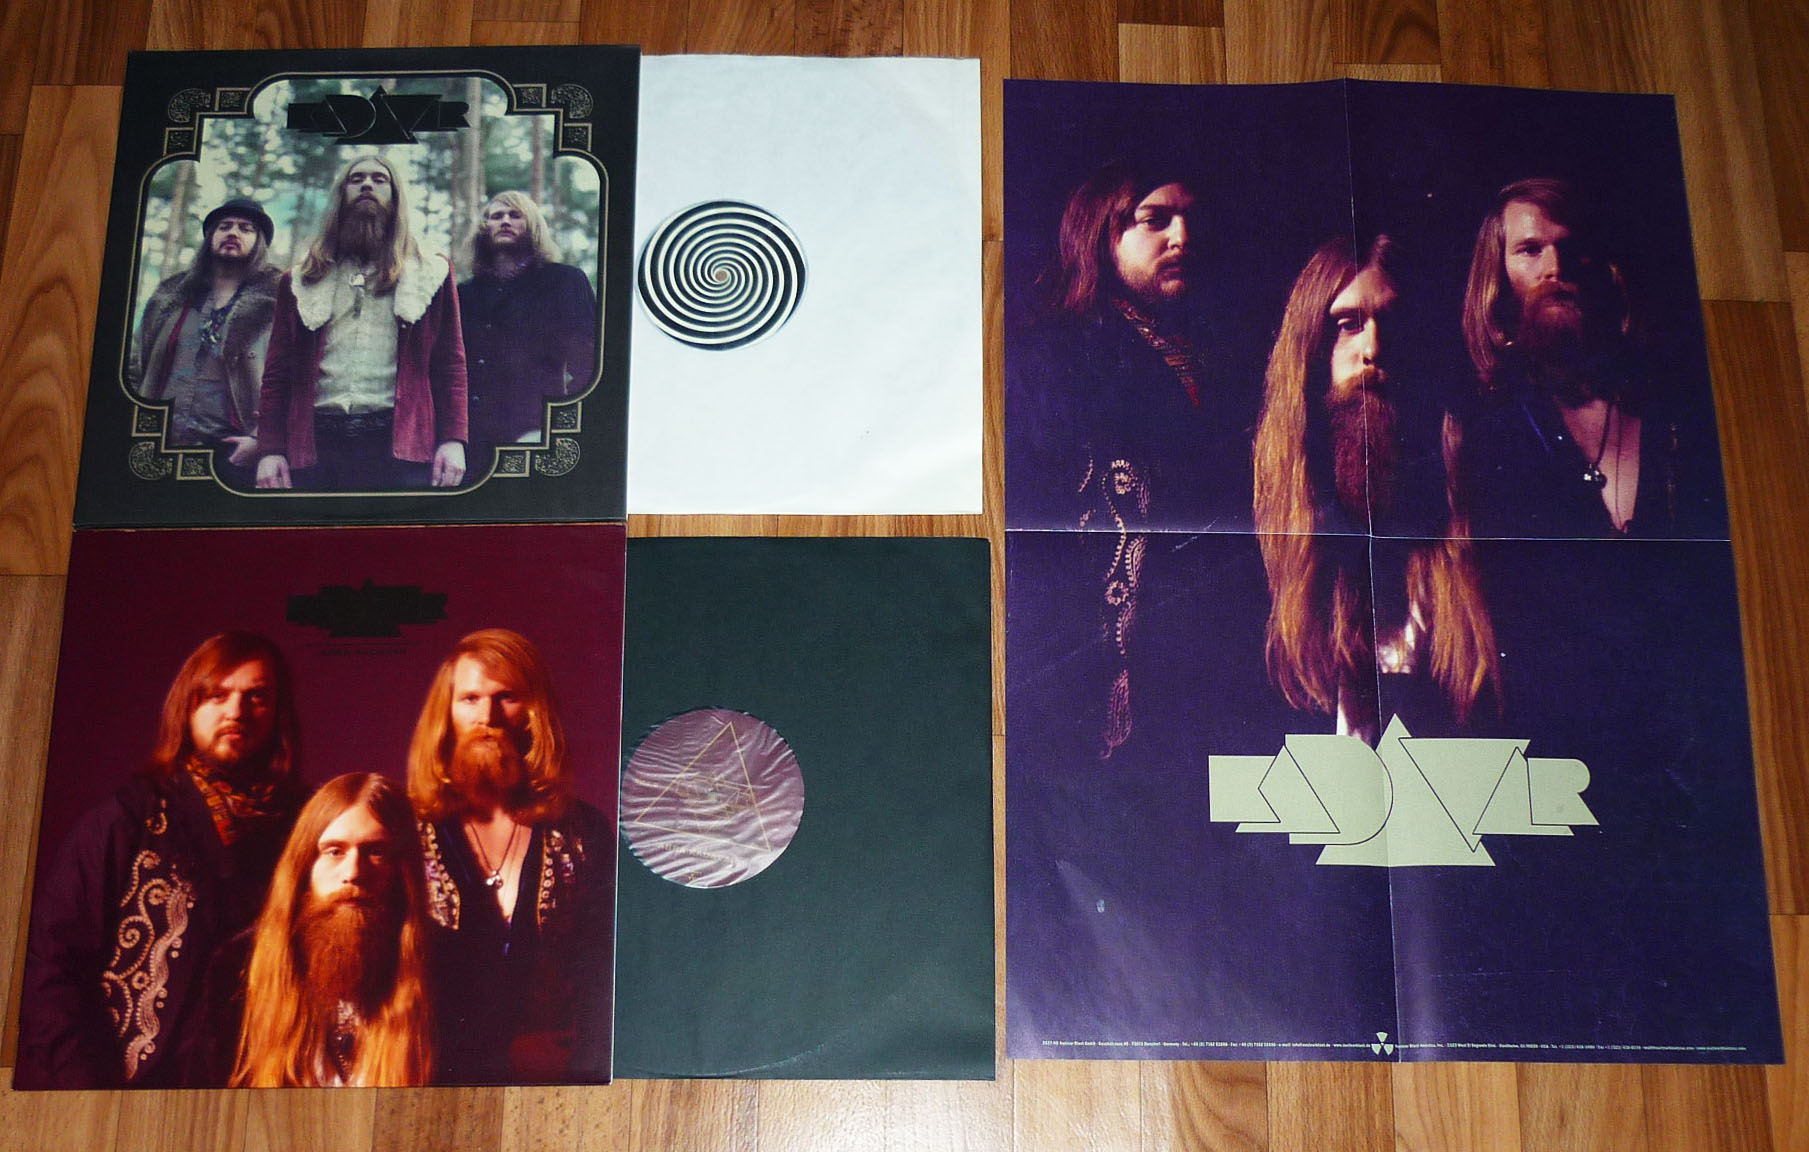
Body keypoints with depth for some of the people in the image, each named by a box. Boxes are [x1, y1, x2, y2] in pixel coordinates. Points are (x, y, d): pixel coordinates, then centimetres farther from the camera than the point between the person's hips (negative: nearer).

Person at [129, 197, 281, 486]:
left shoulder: (276, 302, 3)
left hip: (230, 452, -4)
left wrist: (263, 438, -17)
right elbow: (136, 370, 20)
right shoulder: (170, 296, 18)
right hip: (160, 449, 4)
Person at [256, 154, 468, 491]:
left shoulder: (430, 273, 15)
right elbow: (277, 373, 13)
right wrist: (270, 449, 0)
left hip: (399, 443, -1)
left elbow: (451, 362, 8)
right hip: (318, 442, 2)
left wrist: (453, 440, -5)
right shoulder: (302, 280, 19)